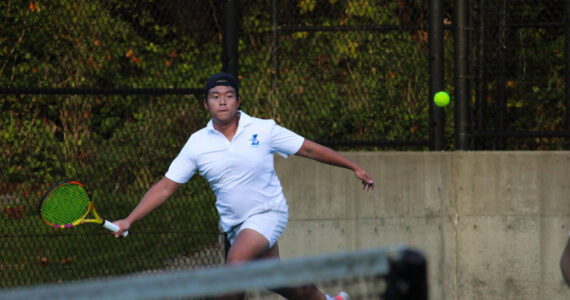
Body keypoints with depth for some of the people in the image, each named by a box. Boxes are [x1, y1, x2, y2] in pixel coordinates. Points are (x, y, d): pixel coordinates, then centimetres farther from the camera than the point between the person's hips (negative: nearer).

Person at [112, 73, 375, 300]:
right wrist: (129, 220, -10)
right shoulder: (196, 144, -3)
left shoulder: (263, 130, -8)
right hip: (234, 224, 3)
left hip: (268, 212, -3)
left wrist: (354, 168, 4)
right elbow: (166, 187, -1)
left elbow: (308, 149, 1)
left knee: (236, 261, -27)